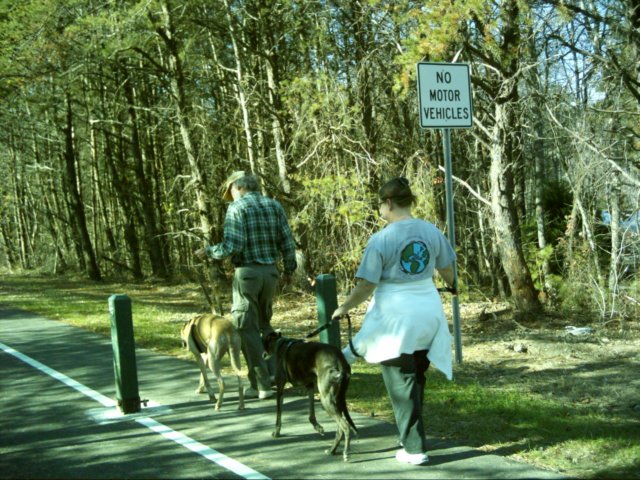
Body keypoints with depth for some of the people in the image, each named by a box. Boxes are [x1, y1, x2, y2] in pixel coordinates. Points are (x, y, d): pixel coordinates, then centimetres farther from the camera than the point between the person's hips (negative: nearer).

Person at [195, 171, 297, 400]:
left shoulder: (237, 207, -8)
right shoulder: (274, 205, 7)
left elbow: (232, 246, -16)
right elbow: (287, 242, 6)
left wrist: (209, 251, 0)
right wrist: (289, 269, 18)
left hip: (247, 272, -6)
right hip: (270, 272, 6)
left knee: (248, 330, 2)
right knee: (264, 324, 21)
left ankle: (261, 385, 2)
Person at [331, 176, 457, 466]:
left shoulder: (381, 240, -16)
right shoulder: (432, 231, 0)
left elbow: (366, 285, -15)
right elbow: (447, 270, 14)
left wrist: (344, 308, 2)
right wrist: (451, 286, 37)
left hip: (396, 317, -5)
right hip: (428, 312, 5)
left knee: (402, 386, 5)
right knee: (415, 380, 21)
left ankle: (414, 449, 10)